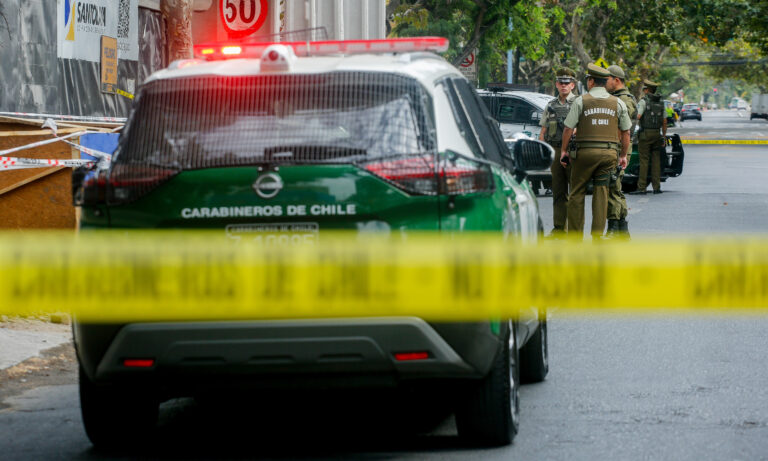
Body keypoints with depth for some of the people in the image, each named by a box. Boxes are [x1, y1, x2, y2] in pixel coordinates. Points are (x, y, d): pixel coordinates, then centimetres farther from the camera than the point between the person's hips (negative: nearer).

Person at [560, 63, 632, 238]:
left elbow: (568, 128, -3)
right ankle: (597, 234, -1)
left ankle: (575, 233, 7)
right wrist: (623, 155, 18)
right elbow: (626, 132, 9)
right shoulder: (618, 103, 6)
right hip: (609, 153, 2)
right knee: (601, 194, 4)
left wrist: (563, 150, 8)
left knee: (577, 193, 7)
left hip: (585, 152, -2)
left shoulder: (581, 101, -2)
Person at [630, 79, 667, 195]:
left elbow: (638, 116, -18)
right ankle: (656, 187, 7)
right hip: (657, 133, 5)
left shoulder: (644, 101, -7)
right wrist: (664, 136, 17)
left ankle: (641, 188, -8)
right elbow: (664, 122, 12)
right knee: (656, 160, 8)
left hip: (645, 133, -5)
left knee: (643, 160, -5)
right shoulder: (661, 102, 11)